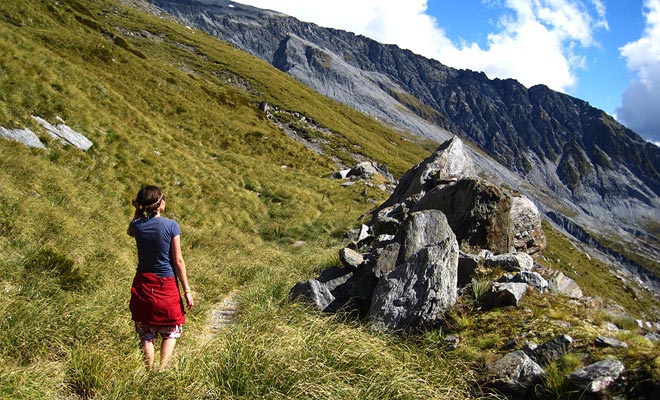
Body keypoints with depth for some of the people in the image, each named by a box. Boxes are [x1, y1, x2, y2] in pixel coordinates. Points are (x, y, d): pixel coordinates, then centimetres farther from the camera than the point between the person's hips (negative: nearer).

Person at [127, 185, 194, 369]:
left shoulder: (137, 225, -3)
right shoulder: (171, 226, -12)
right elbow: (178, 261, -11)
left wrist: (138, 211, 11)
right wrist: (187, 290, -4)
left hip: (143, 284, 3)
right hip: (166, 285, -3)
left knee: (146, 335, 14)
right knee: (171, 332, 15)